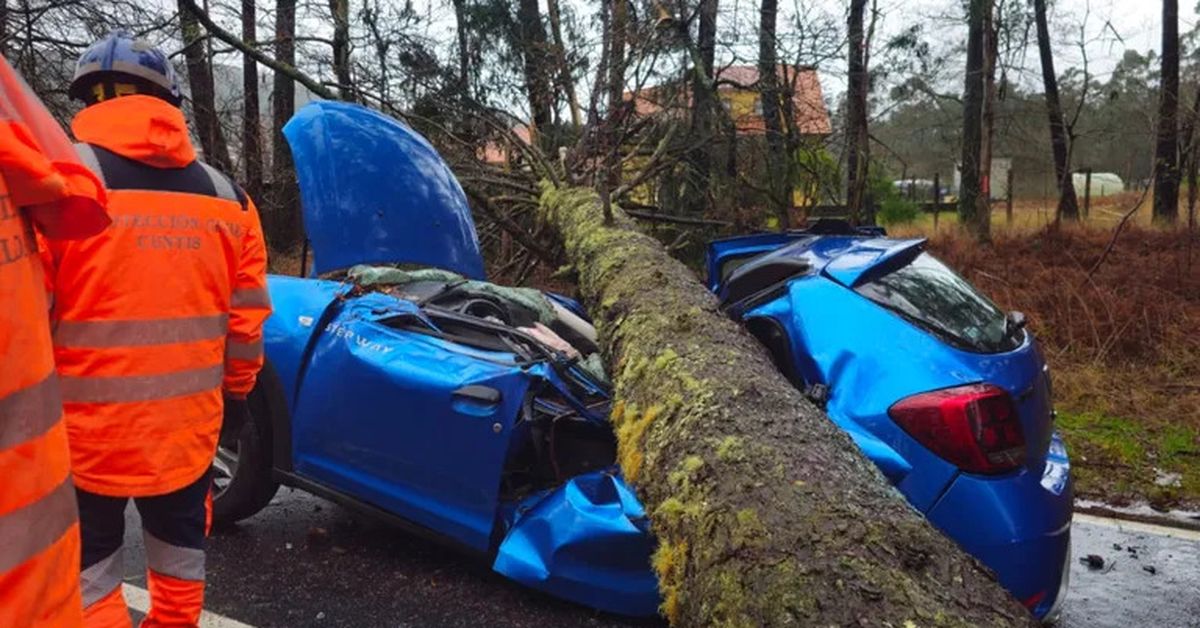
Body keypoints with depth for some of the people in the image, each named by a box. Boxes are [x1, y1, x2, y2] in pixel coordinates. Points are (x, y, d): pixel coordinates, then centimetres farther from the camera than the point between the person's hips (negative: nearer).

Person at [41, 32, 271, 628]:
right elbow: (247, 318, 5)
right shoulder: (226, 195, 3)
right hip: (189, 429, 4)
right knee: (180, 568, 21)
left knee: (90, 579, 12)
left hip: (86, 431, -4)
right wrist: (234, 392, 20)